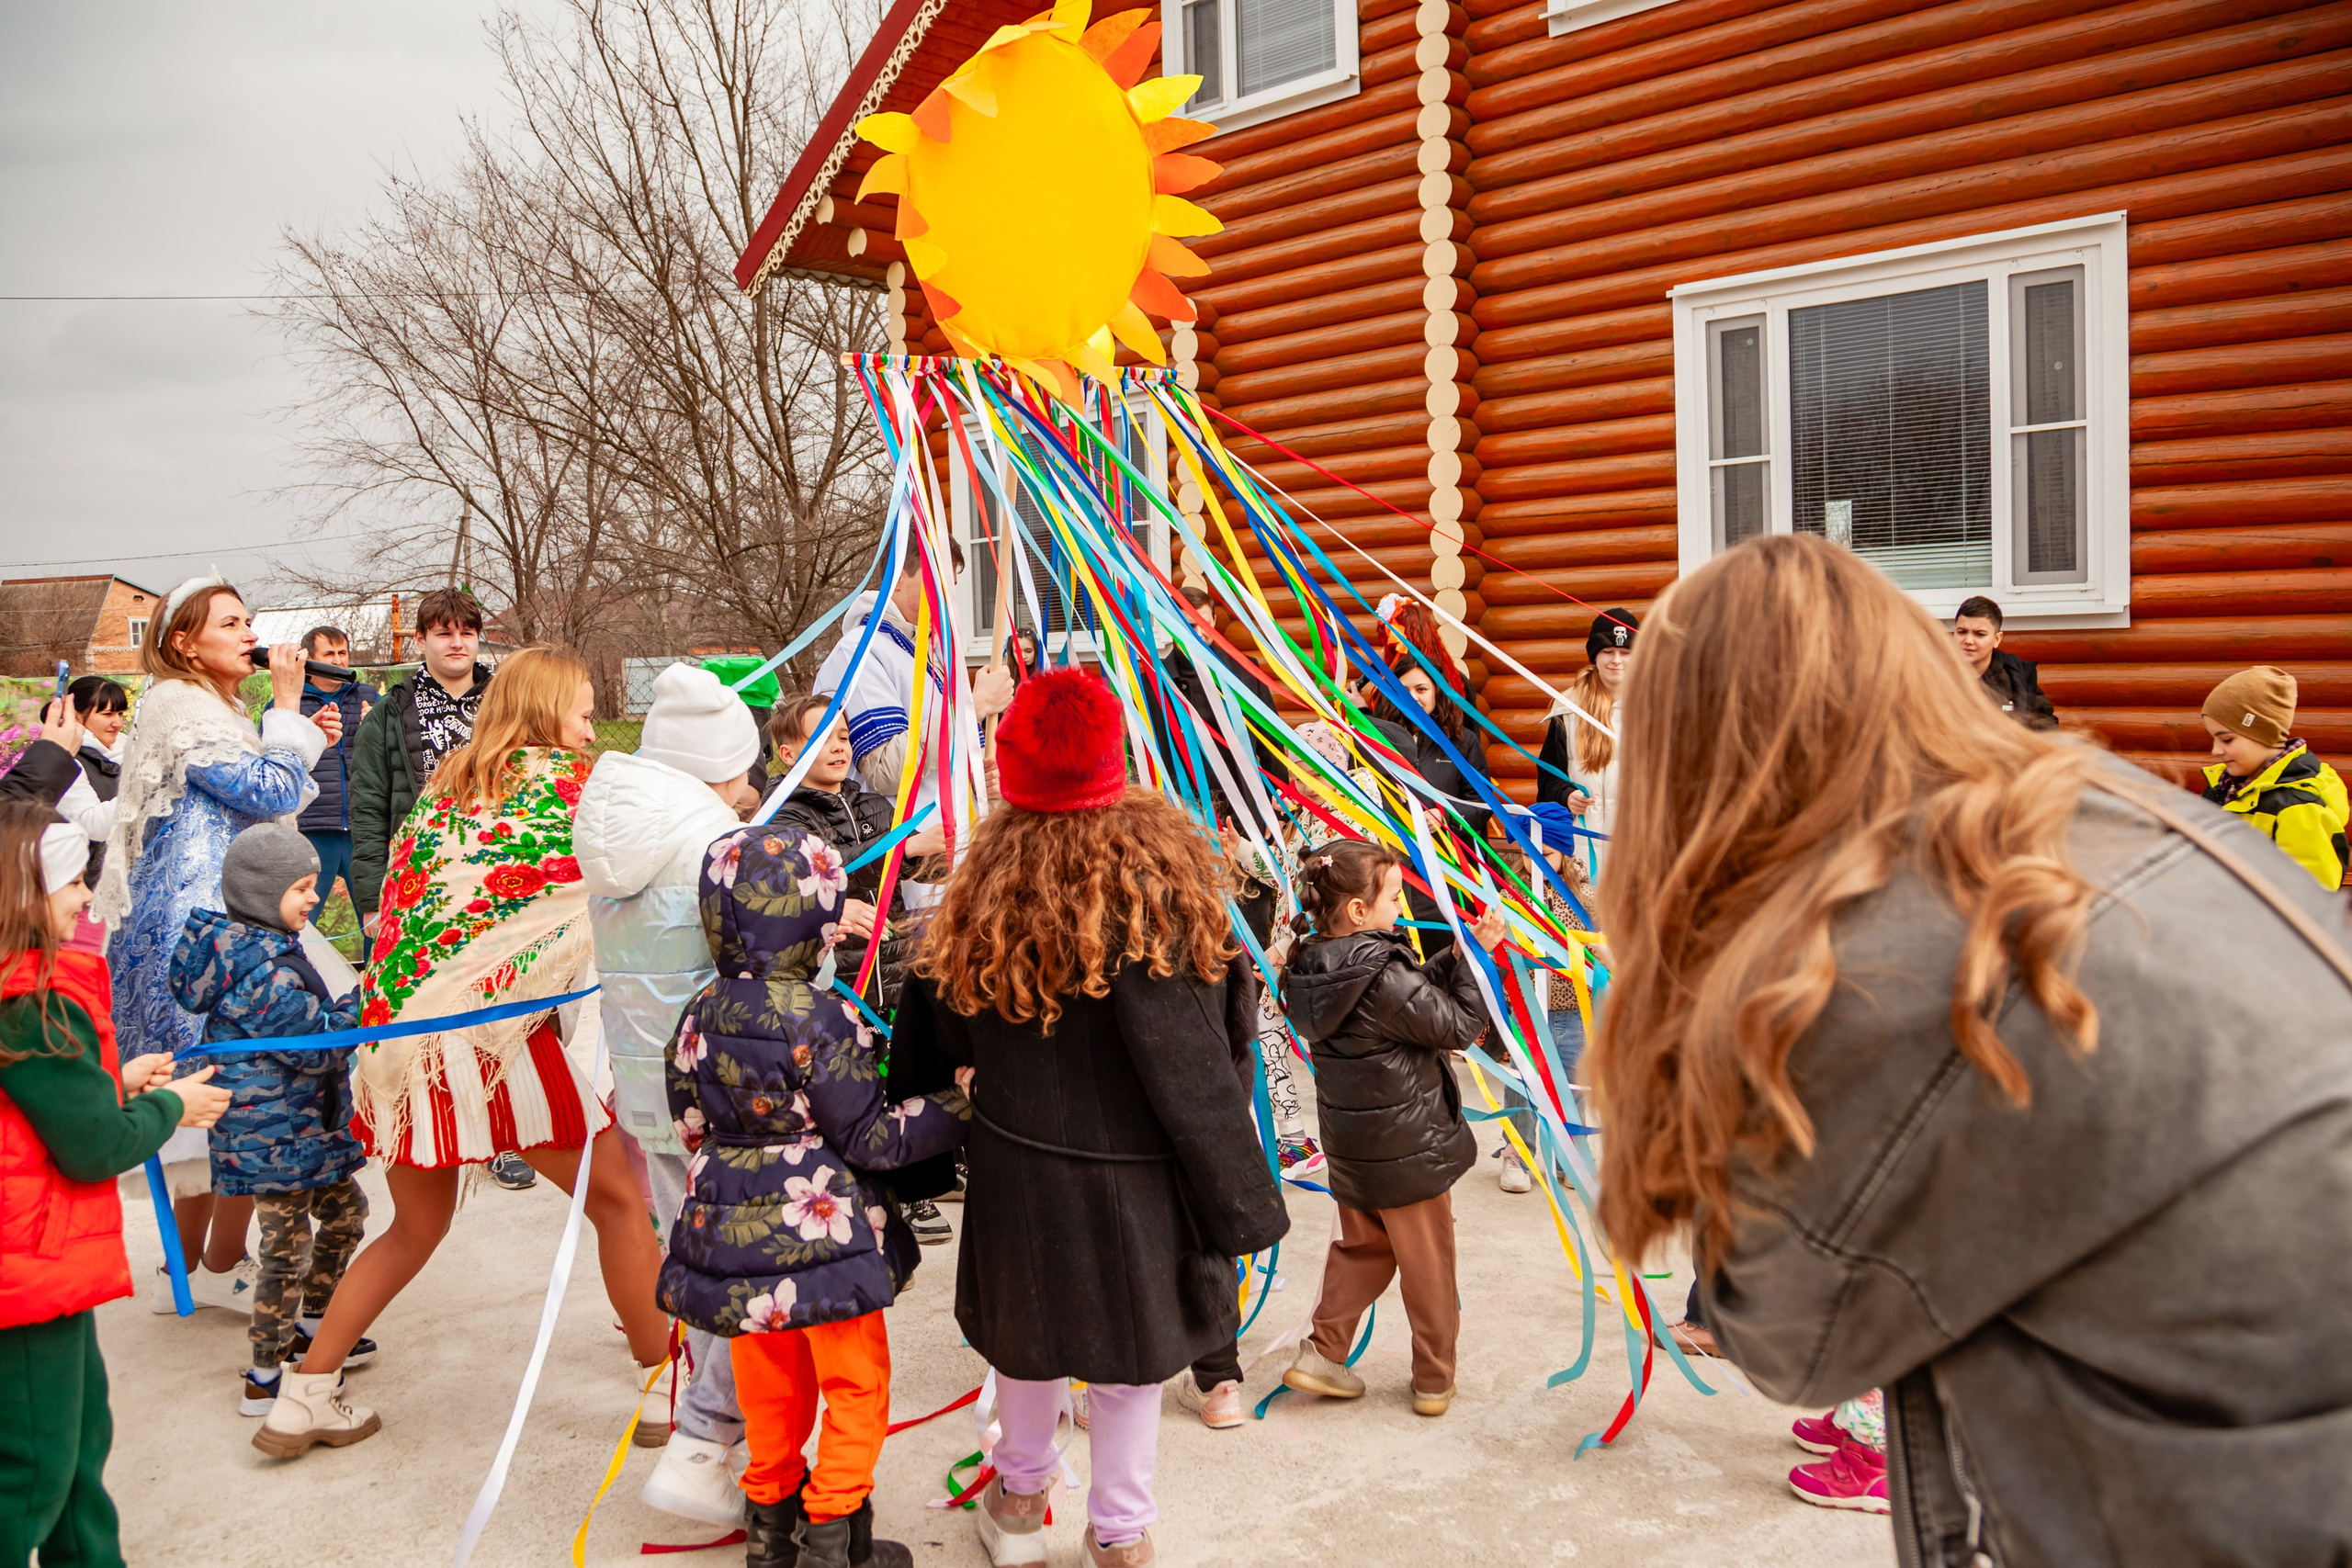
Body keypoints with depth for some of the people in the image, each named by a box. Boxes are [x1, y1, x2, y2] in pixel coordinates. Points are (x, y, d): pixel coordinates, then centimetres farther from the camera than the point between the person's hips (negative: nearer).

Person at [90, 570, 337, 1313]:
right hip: (201, 923, -11)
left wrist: (305, 742, 14)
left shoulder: (211, 708, 19)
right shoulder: (180, 706, -13)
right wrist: (287, 709, -11)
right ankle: (221, 1268, 3)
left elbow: (239, 801, 26)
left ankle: (185, 1268, 22)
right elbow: (268, 791, -19)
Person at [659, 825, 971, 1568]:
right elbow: (869, 1137, -16)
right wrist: (959, 1103, -10)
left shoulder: (700, 1017, -3)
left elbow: (691, 1123, 8)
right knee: (855, 1382, 13)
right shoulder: (819, 1019, -21)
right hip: (824, 1233, -6)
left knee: (769, 1382, 22)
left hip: (731, 1233, 6)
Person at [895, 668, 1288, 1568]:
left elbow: (939, 1035, 4)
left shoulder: (983, 886, -6)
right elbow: (1192, 1072, -21)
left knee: (1029, 1334, 25)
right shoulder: (1150, 892, -23)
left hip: (1014, 1171, 5)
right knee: (1128, 1355, 15)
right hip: (1128, 1182, -5)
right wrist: (1244, 1205, -11)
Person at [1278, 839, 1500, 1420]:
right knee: (1428, 1264, 11)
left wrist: (1456, 956, -2)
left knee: (1360, 1246, 25)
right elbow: (1459, 1026, -18)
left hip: (1352, 1147, 7)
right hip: (1408, 1147, -7)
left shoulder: (1311, 968, -1)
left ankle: (1323, 1353, 24)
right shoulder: (1381, 976, -27)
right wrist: (1473, 958, -10)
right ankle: (1434, 1381, 25)